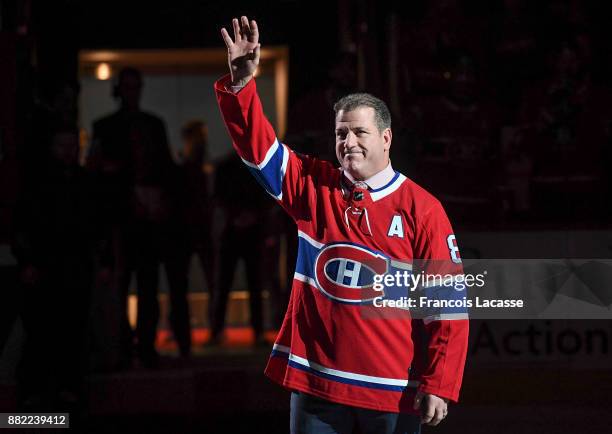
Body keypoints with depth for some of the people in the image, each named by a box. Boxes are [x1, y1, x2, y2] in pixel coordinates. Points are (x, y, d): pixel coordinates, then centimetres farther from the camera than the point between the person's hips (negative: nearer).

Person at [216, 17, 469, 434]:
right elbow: (257, 144, -1)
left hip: (394, 393, -2)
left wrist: (438, 385, -9)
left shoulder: (421, 209, -3)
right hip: (317, 384, 2)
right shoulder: (313, 188, 6)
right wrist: (241, 82, -16)